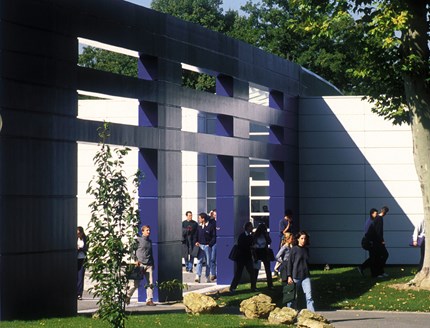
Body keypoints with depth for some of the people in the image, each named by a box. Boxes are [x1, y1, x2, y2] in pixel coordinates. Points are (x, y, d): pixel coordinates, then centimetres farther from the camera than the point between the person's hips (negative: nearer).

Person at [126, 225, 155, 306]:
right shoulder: (138, 240, 1)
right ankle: (128, 297, 17)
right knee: (136, 283, -1)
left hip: (149, 265, 5)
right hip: (140, 264, -5)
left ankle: (149, 300, -4)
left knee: (150, 283, -5)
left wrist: (153, 264, 20)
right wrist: (136, 260, -12)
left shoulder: (150, 241, 18)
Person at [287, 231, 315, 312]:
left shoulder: (306, 250, 10)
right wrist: (289, 276, -10)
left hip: (306, 276, 3)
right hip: (296, 276, -3)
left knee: (309, 296, -7)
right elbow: (289, 263, -5)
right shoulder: (294, 250, -4)